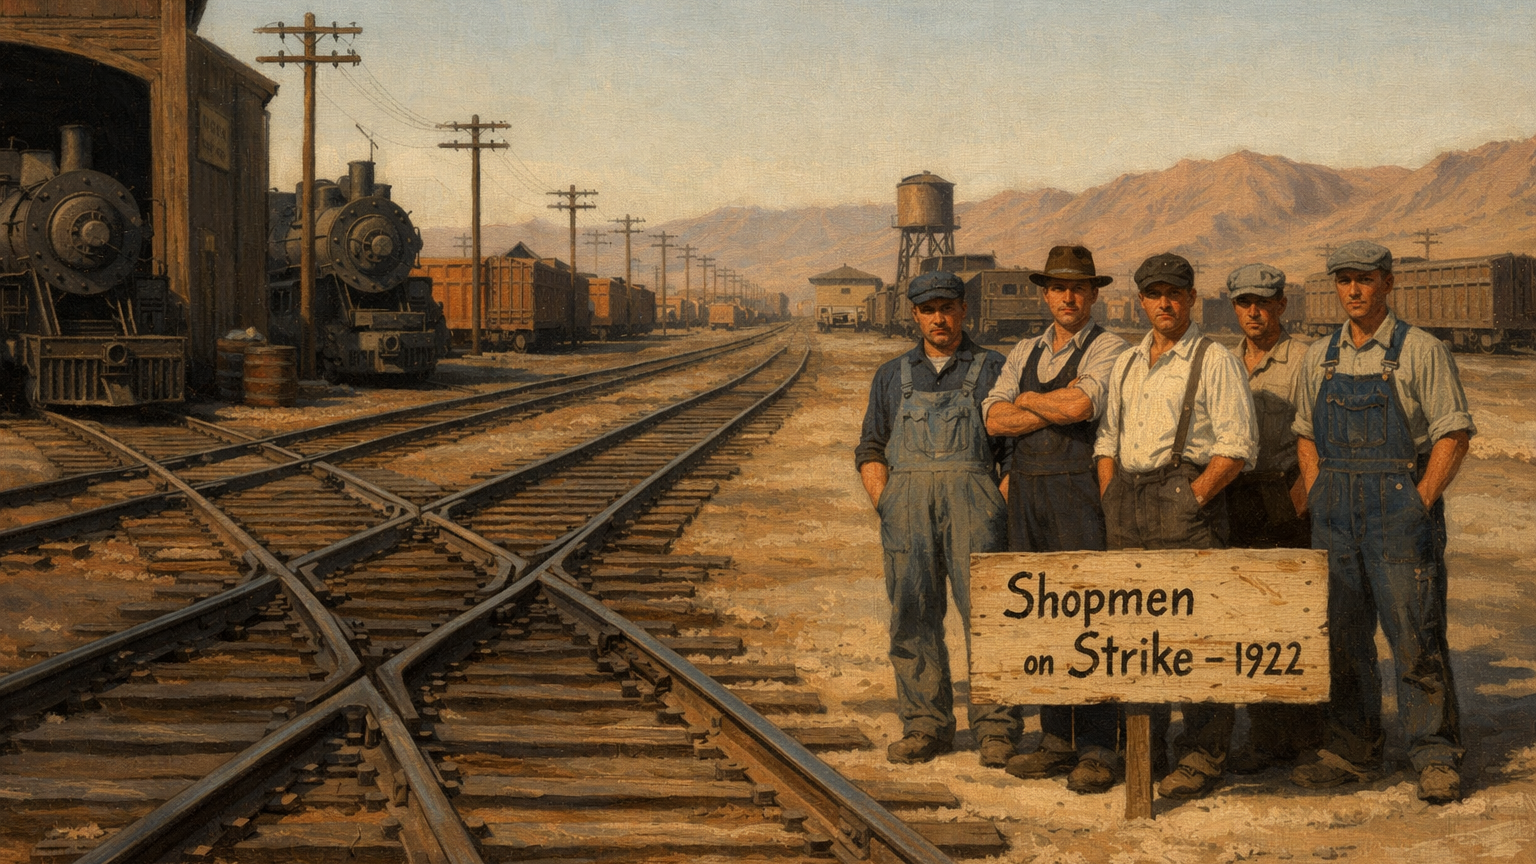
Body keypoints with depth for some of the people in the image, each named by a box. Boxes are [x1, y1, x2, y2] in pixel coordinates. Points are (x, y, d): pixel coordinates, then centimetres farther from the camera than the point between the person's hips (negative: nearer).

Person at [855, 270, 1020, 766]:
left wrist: (999, 510, -4)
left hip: (970, 492, -3)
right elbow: (870, 451, 17)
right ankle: (926, 726, 6)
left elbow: (1019, 451, 8)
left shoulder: (993, 371, 10)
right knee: (912, 615, -1)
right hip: (907, 499, 3)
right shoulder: (893, 376, 17)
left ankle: (996, 729, -8)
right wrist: (887, 506, 3)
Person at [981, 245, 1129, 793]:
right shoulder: (1024, 353, 17)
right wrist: (1059, 409, -7)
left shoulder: (1108, 350, -1)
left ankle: (1097, 750, -5)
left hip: (1078, 490, -6)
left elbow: (1081, 404, -19)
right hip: (1026, 494, 6)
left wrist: (1026, 399, -2)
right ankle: (1057, 741, 15)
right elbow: (995, 419, 3)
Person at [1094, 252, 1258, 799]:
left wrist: (1194, 497, -14)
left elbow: (1238, 444, -7)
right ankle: (1142, 747, 15)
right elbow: (1107, 439, 21)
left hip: (1186, 494, -6)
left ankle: (1203, 756, -4)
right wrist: (1111, 501, 7)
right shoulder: (1126, 365, 18)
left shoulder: (1214, 361, -1)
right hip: (1127, 499, 6)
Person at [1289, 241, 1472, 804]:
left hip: (1402, 505, -5)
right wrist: (1318, 500, 7)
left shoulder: (1420, 352, -4)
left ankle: (1435, 757, 2)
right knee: (1340, 635, 8)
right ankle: (1351, 751, 17)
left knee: (1415, 636, -6)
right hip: (1335, 513, 5)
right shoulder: (1319, 357, 11)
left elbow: (1454, 435, -6)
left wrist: (1418, 505, -12)